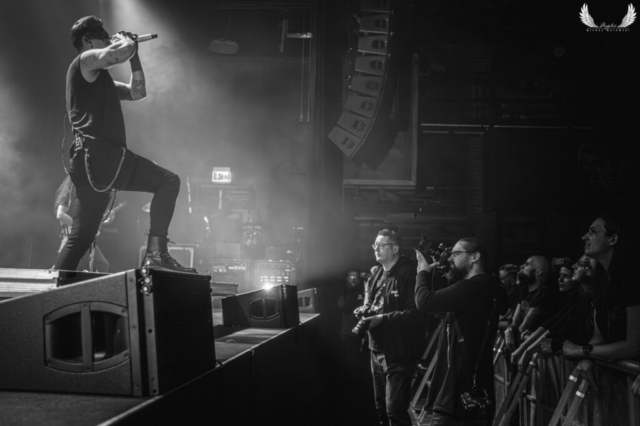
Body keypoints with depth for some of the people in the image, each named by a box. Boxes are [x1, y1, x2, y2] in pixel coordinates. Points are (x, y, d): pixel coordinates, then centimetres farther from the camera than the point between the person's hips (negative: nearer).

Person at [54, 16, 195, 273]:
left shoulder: (98, 78, 31)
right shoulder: (86, 60, 2)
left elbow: (137, 93, 33)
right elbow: (123, 51, -15)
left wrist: (134, 56, 27)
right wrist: (126, 40, 7)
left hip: (92, 161, 10)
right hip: (98, 154, -10)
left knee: (80, 238, 8)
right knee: (168, 181, -13)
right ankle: (156, 252, -22)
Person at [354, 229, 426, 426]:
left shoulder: (408, 274, -16)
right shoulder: (376, 274, 11)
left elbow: (415, 313, -24)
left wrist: (382, 319, -24)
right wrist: (365, 309, 6)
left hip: (399, 352, -8)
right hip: (377, 349, 9)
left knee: (395, 410, -10)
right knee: (381, 407, 18)